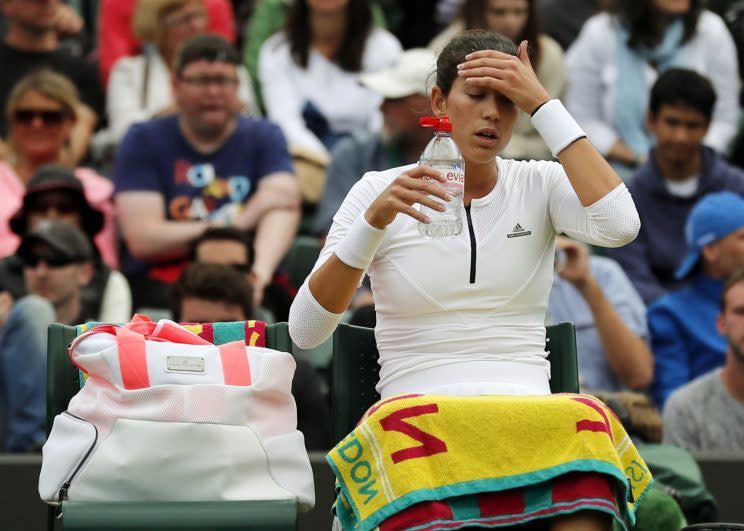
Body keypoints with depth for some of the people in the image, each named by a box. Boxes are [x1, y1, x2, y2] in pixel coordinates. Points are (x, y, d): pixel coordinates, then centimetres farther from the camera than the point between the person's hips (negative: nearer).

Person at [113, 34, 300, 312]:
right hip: (161, 280, -1)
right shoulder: (143, 141, 8)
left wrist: (259, 273, -30)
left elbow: (282, 211, -8)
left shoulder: (263, 136, 12)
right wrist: (240, 222, -10)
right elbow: (143, 239, -6)